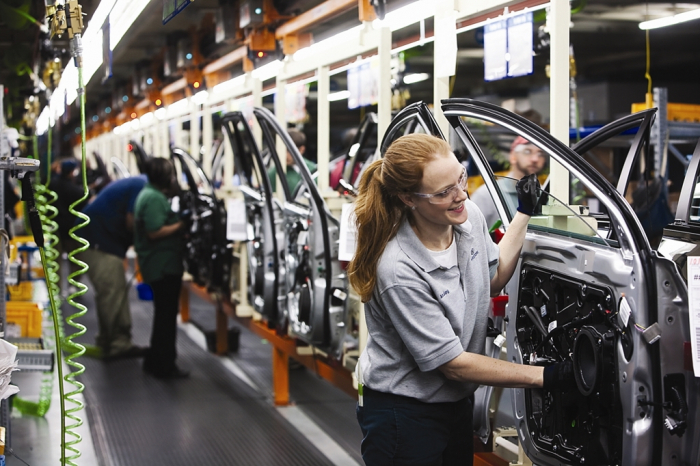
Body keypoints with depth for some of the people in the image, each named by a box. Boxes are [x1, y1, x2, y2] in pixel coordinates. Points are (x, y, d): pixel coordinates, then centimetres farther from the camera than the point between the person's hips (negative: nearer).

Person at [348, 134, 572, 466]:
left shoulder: (469, 217, -8)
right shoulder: (399, 270, -31)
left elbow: (493, 279, 15)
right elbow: (452, 363, -24)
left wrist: (525, 212, 9)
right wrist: (546, 377, -23)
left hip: (456, 402, 7)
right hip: (403, 413, -7)